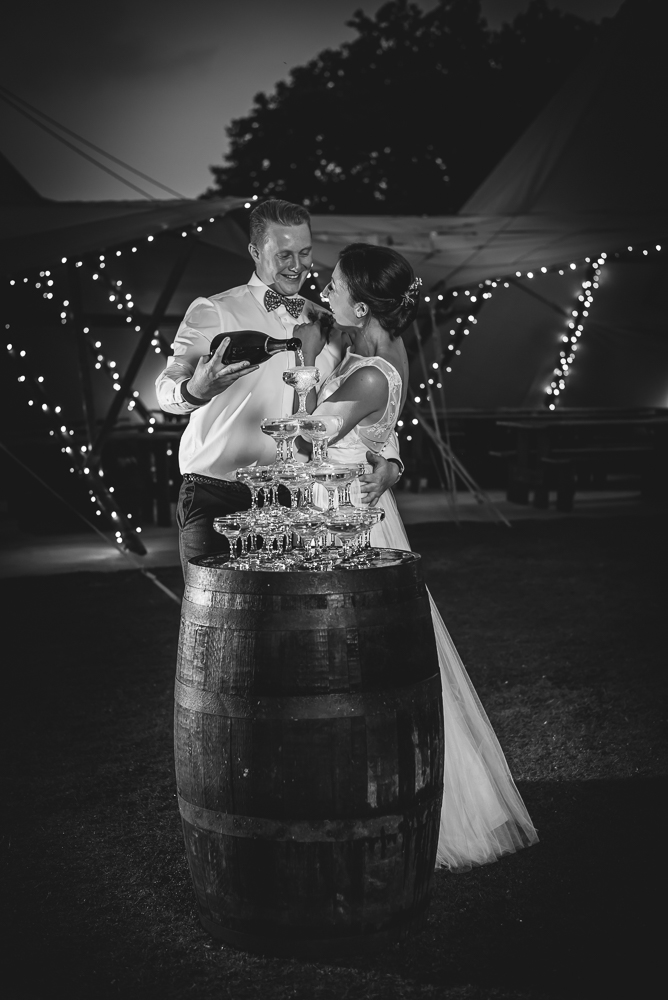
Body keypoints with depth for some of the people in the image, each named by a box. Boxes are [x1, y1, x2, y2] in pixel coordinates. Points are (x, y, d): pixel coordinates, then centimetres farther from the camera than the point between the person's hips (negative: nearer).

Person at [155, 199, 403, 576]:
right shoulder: (213, 312, -1)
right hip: (215, 498, -3)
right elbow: (168, 388, -11)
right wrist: (194, 390, -35)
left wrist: (389, 462, -5)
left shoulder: (327, 326, 13)